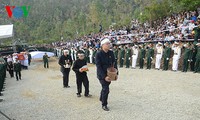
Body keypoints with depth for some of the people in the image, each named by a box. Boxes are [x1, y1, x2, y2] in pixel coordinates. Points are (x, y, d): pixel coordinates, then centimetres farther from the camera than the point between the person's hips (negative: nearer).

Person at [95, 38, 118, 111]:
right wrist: (104, 77, -24)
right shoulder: (98, 54, -17)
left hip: (109, 74, 5)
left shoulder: (111, 53, -2)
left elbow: (114, 63, 3)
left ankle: (101, 98, 47)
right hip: (102, 75, -5)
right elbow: (98, 66, -19)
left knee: (105, 88, 22)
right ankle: (104, 105, 12)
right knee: (106, 89, -7)